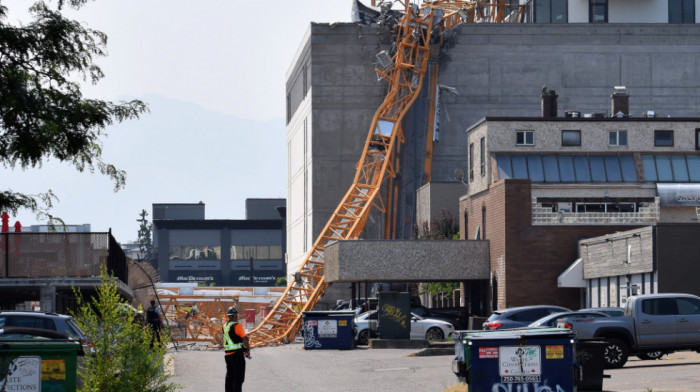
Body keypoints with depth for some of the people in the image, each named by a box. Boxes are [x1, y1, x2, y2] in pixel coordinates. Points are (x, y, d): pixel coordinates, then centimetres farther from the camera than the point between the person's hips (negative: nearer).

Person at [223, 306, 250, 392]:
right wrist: (248, 350, 1)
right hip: (237, 354, -8)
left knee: (229, 376, 17)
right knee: (238, 378, -5)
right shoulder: (237, 326, -14)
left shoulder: (225, 325, 9)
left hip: (227, 354, 8)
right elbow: (245, 339, -13)